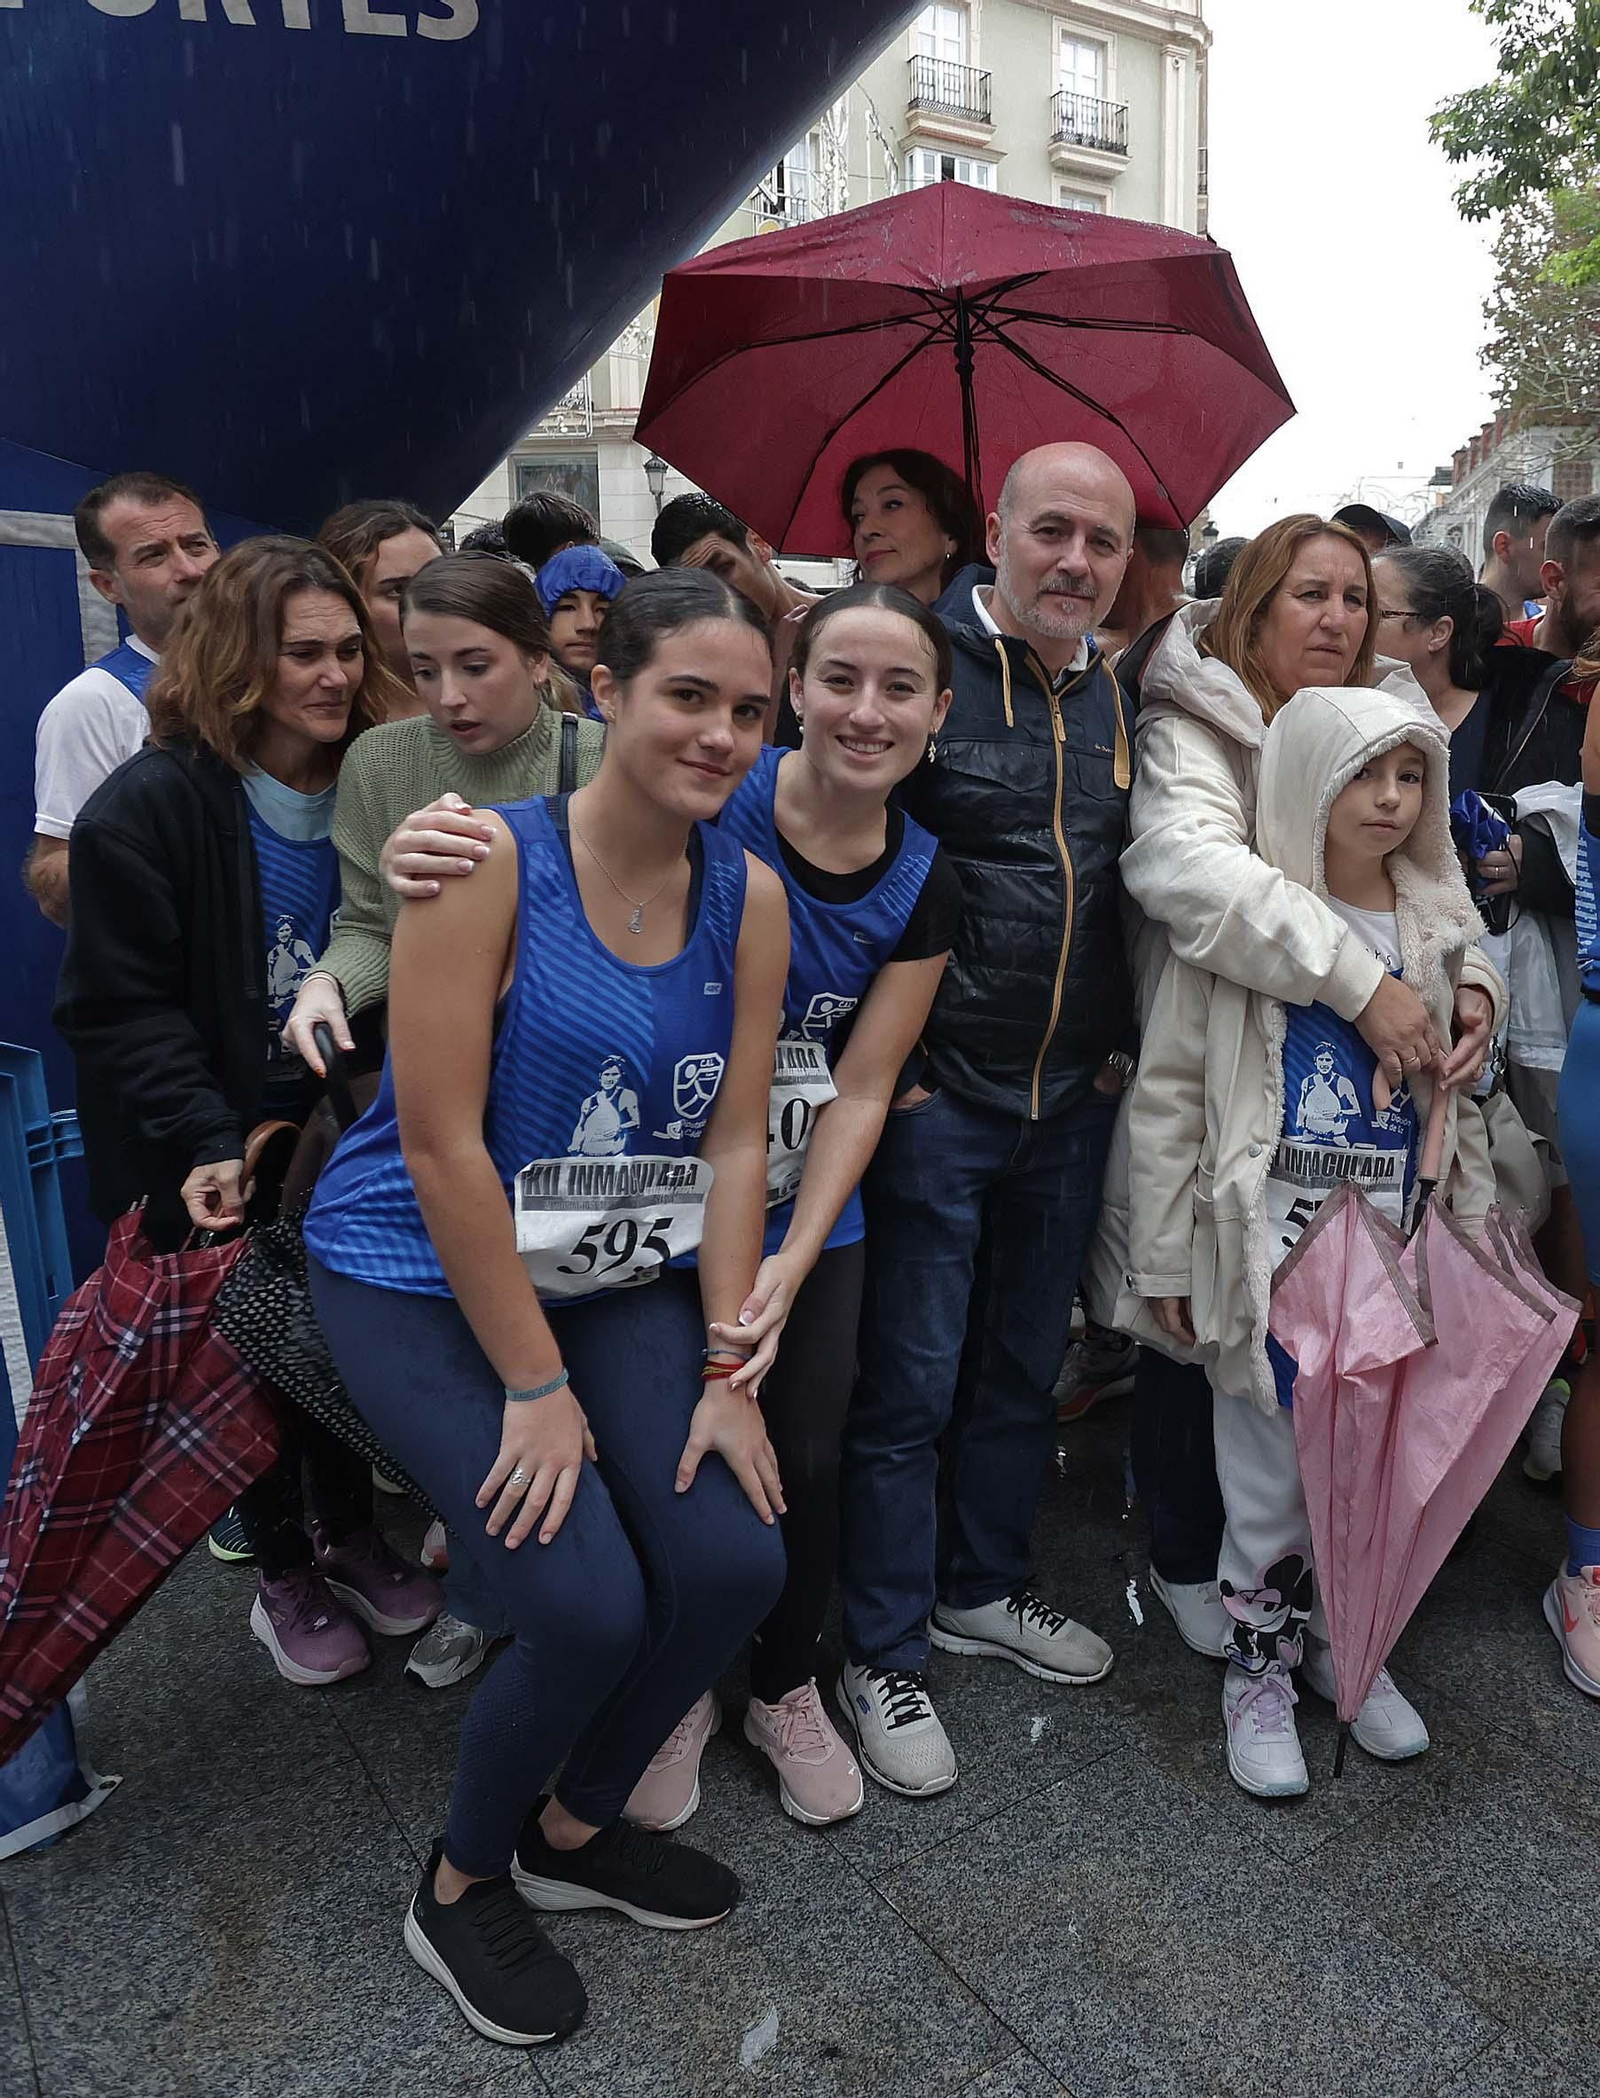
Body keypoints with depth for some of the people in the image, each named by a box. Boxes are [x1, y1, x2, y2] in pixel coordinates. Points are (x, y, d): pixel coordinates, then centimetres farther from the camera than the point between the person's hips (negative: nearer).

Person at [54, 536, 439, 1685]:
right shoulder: (146, 807, -16)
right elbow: (122, 1010, -16)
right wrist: (206, 1149, -24)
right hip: (209, 1162, -4)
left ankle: (350, 1535, 36)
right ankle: (283, 1575, 30)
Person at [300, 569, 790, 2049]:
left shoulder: (750, 898, -1)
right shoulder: (486, 858, -18)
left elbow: (734, 1145, -1)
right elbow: (440, 1140, -19)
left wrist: (730, 1371, -5)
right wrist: (536, 1385, -16)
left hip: (621, 1279, 5)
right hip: (424, 1277, -5)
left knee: (734, 1565, -7)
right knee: (591, 1605, -15)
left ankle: (575, 1829, 25)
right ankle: (460, 1883, 19)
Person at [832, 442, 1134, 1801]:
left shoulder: (1122, 699, 8)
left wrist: (1123, 1043, 9)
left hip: (1073, 1102, 6)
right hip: (934, 1093, -6)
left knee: (1025, 1368, 18)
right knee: (909, 1386, 3)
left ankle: (981, 1588, 39)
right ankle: (884, 1656, 21)